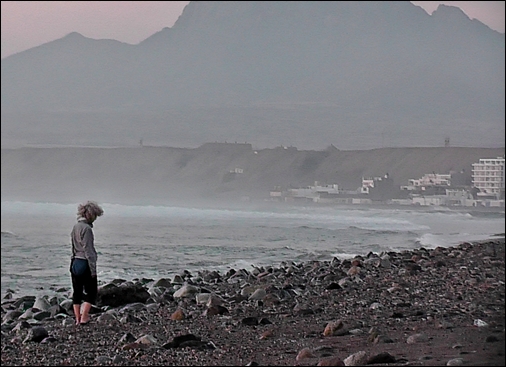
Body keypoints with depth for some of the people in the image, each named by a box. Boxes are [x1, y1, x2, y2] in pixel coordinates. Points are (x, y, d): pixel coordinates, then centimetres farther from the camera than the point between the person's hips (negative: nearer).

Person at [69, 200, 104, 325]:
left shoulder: (75, 227, 11)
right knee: (91, 291, 3)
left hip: (75, 263, 8)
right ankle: (84, 317, 0)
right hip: (85, 263, -8)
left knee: (77, 292, 10)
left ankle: (77, 319, 13)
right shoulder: (86, 228, -15)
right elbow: (88, 250, -17)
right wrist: (93, 270, -15)